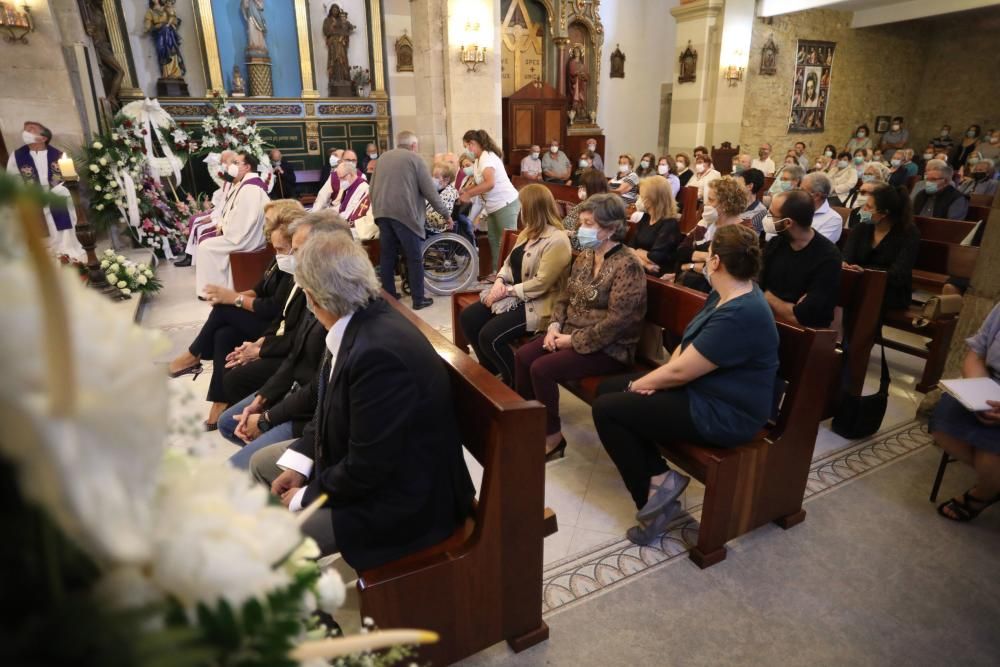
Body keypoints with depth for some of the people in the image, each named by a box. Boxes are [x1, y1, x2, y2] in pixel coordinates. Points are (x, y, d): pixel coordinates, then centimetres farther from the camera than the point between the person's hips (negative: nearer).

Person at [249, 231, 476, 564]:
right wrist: (298, 463, 0)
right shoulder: (360, 323, -6)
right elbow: (330, 406, 8)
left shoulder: (379, 352, -34)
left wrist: (305, 496, -11)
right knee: (262, 463, 18)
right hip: (360, 459, 9)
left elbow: (367, 468, -26)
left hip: (401, 497, -9)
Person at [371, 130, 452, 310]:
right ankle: (419, 299, 4)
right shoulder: (415, 159, 1)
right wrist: (446, 214, 5)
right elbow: (430, 191, -3)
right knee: (415, 258, 1)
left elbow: (372, 188, 22)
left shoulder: (383, 158, 18)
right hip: (405, 213, -5)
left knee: (387, 256, 12)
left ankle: (388, 296, 19)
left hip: (383, 213, 6)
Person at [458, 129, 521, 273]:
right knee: (493, 240, 13)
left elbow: (489, 183, -30)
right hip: (494, 206, 10)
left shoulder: (487, 157, -17)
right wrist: (466, 190, 3)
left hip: (506, 204, -10)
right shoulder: (480, 159, 13)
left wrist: (468, 194, -23)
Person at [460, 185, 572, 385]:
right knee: (467, 318, -2)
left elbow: (540, 284, -24)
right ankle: (490, 369, 17)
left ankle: (515, 383, 1)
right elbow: (510, 262, 14)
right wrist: (499, 281, -6)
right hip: (513, 295, 9)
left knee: (489, 336, -24)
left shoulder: (557, 241, -19)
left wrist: (508, 291, -18)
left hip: (536, 305, -9)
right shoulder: (528, 231, 11)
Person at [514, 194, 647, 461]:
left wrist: (574, 340, -20)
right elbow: (566, 296, 13)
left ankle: (553, 438, -3)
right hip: (570, 334, 8)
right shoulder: (585, 256, 8)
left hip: (607, 348, -8)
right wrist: (555, 325, -5)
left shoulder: (628, 266, -18)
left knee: (542, 369, -22)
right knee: (522, 356, -8)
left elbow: (616, 321, -23)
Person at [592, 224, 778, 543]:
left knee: (606, 409, -13)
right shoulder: (725, 295, 5)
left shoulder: (740, 316, -28)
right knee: (607, 389, 5)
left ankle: (650, 495, 2)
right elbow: (687, 344, 11)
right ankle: (660, 476, 3)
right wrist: (655, 380, -3)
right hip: (700, 389, 11)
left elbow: (680, 371, -24)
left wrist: (640, 385, -7)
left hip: (722, 413, -10)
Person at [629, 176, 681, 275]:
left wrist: (637, 252, -2)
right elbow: (630, 246, 6)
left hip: (657, 275, -7)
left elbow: (655, 258, -20)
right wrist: (643, 262, -12)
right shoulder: (645, 217, 13)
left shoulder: (670, 224, -11)